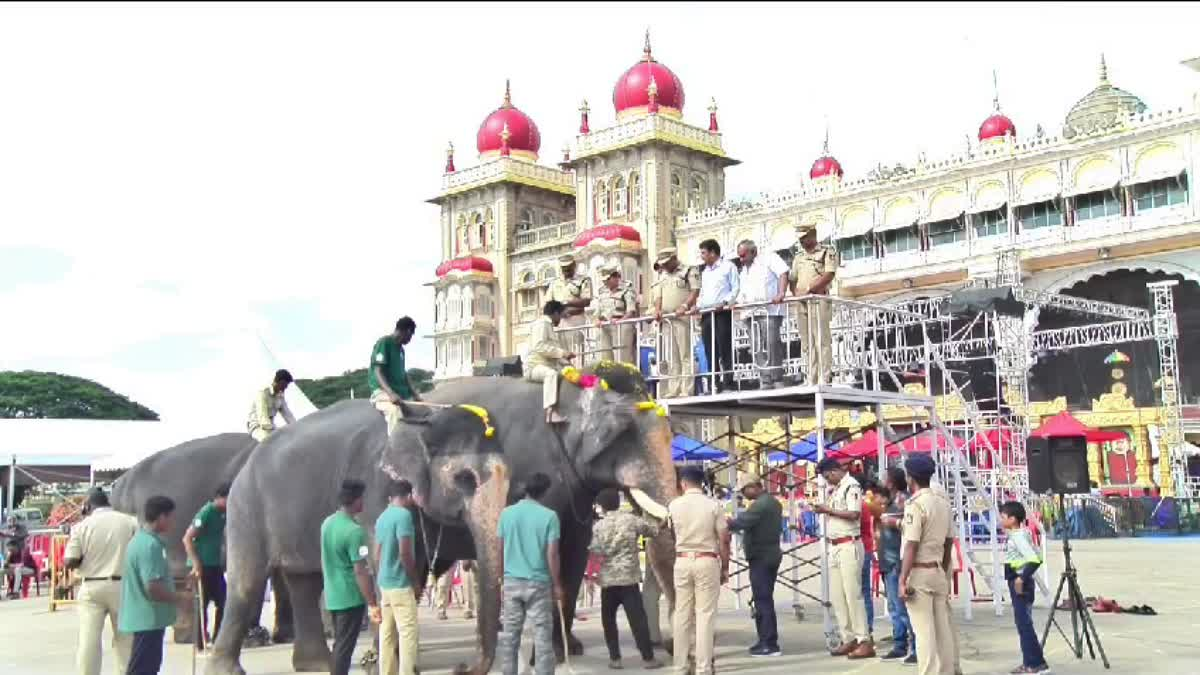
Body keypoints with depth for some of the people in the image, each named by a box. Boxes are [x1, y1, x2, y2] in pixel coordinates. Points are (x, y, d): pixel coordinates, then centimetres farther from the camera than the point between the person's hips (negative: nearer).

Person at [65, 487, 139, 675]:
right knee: (125, 638, 12)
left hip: (92, 587, -1)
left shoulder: (82, 526, -3)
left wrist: (87, 559, 13)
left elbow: (69, 562, -6)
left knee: (89, 640, 2)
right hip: (122, 586, 1)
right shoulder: (130, 522, 0)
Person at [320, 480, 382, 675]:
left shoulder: (327, 523, 5)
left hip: (332, 596, 8)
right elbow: (360, 572, -21)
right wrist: (372, 604, -17)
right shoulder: (354, 531, -20)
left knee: (338, 645, 17)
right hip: (351, 598, -8)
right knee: (344, 648, -2)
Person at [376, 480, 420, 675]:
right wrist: (415, 579, -10)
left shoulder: (381, 517, 11)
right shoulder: (404, 515, -15)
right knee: (407, 633, -5)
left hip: (384, 582, 8)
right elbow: (404, 552, -20)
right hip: (401, 584, -8)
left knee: (387, 634, 10)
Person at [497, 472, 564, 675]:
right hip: (539, 583, -3)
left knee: (509, 635, 9)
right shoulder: (549, 516, -8)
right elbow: (552, 555, -9)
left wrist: (502, 581, 14)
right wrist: (557, 585, 0)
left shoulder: (506, 513, 2)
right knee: (542, 636, 2)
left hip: (512, 582, 3)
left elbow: (501, 551, 5)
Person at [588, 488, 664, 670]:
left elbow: (595, 551, 0)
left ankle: (615, 658, 10)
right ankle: (648, 658, 0)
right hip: (629, 577, -1)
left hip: (608, 579, 1)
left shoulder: (598, 525, 0)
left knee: (608, 619, 13)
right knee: (637, 618, 0)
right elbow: (654, 529, 7)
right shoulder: (631, 519, -1)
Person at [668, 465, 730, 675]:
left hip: (682, 562, 2)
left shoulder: (674, 505, 1)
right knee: (705, 615, 0)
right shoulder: (713, 505, -5)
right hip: (706, 562, -2)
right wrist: (725, 567, 5)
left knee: (681, 615, 6)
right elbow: (723, 540, -4)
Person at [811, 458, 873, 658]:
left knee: (852, 594, -8)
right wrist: (822, 510, 4)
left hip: (849, 545, -9)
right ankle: (849, 639, 15)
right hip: (835, 546, 9)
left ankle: (864, 641, -4)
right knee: (837, 596, 9)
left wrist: (828, 510, -15)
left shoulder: (851, 486, -10)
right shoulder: (835, 489, 17)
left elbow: (854, 514, -21)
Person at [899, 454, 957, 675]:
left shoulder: (915, 505, -14)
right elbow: (949, 542, 14)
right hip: (938, 572, 7)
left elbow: (912, 545, -18)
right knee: (943, 627, 12)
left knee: (924, 630, -5)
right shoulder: (944, 502, 9)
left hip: (919, 573, -7)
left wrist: (903, 580, -17)